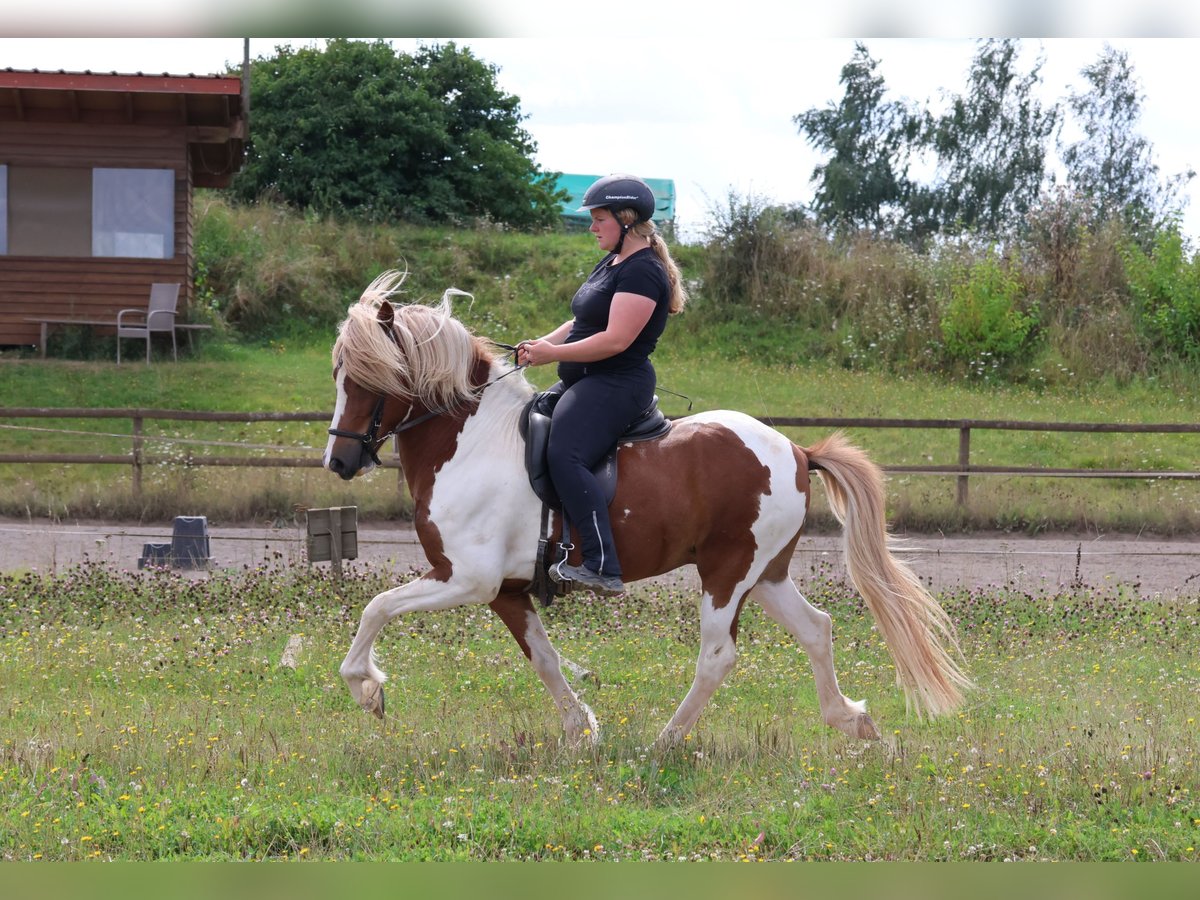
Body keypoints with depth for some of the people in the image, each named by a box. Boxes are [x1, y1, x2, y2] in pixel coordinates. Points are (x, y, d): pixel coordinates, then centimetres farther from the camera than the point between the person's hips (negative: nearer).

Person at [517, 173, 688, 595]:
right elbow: (583, 322, 21)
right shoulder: (611, 263, 17)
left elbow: (615, 339, -24)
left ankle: (603, 568, -36)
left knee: (565, 458, -30)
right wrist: (542, 342, 4)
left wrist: (553, 353, -17)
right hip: (584, 384, 12)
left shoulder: (642, 272, -16)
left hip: (616, 384, -12)